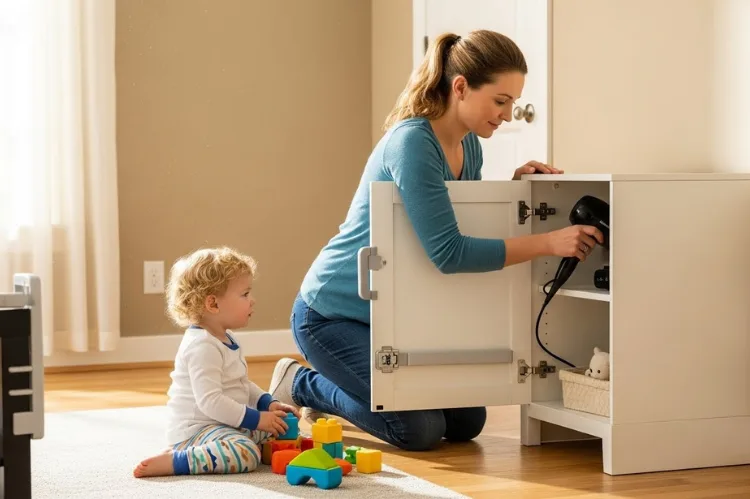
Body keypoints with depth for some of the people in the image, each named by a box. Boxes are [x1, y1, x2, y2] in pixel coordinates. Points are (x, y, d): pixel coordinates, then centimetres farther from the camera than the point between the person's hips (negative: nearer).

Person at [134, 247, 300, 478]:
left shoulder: (225, 338, 13)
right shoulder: (202, 346, -21)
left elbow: (242, 385, 24)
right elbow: (209, 401, -28)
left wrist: (268, 404, 7)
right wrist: (256, 419, -23)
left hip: (222, 424, 11)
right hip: (194, 429, -11)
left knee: (275, 429, 16)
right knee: (246, 454, -32)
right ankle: (173, 461, -25)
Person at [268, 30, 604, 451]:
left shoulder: (469, 145, 0)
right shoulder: (411, 142, -26)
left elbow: (473, 221, 10)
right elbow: (448, 253, -32)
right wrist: (546, 243, -31)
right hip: (333, 314, -9)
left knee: (467, 423, 7)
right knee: (420, 430, -14)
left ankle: (322, 387, 24)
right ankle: (301, 385, 8)